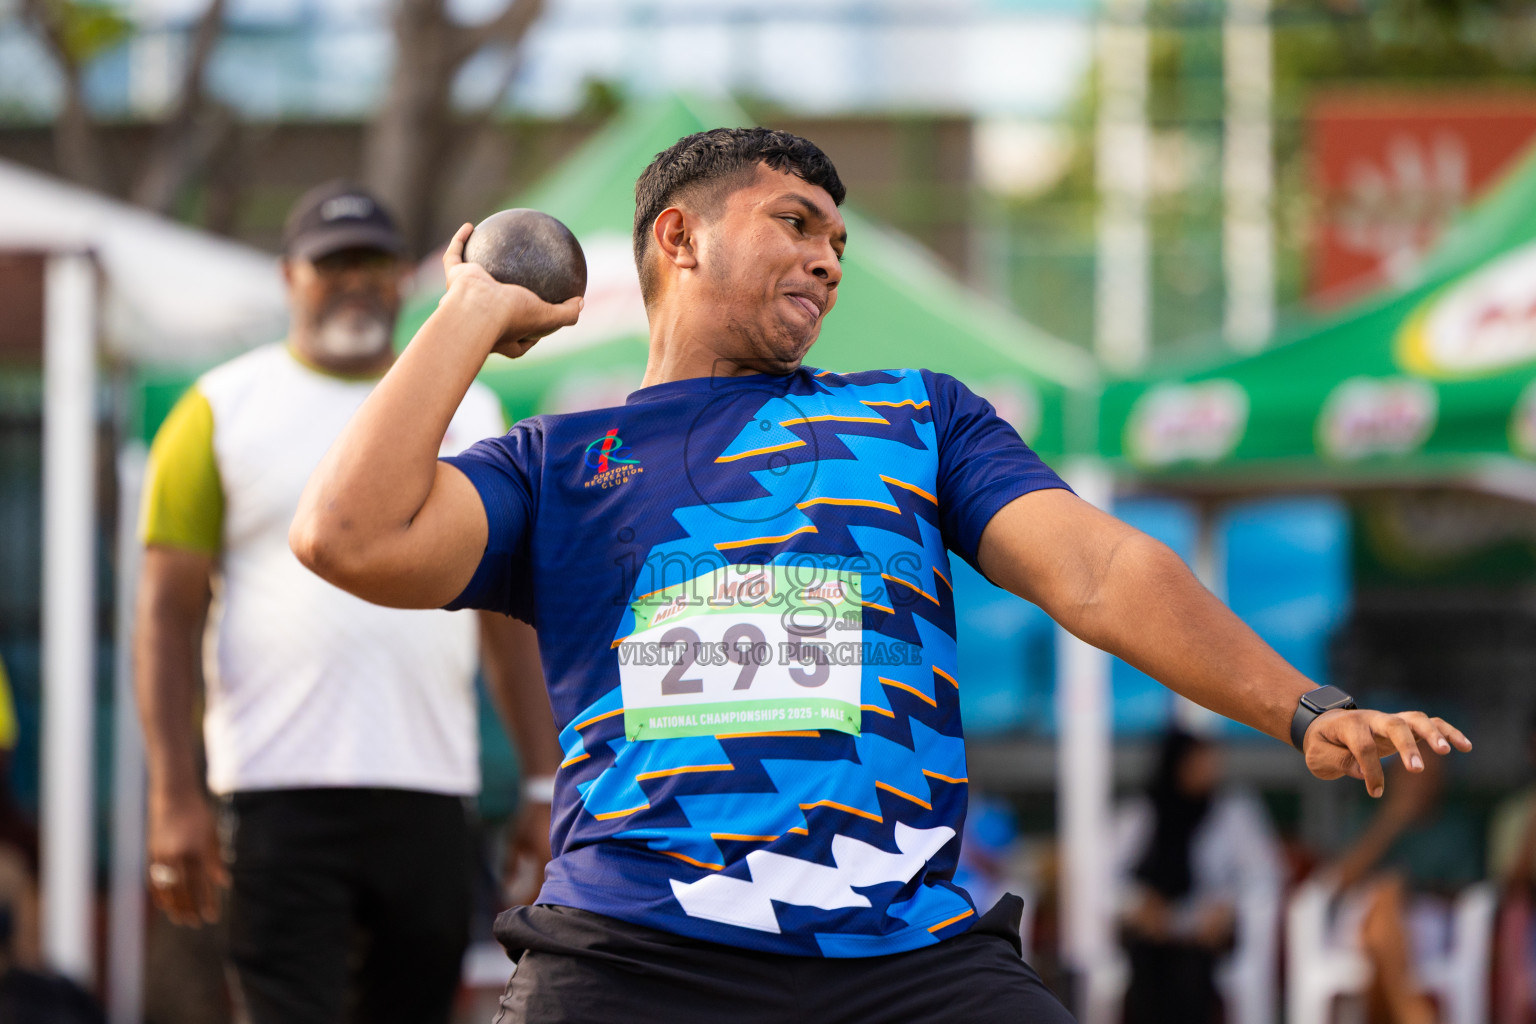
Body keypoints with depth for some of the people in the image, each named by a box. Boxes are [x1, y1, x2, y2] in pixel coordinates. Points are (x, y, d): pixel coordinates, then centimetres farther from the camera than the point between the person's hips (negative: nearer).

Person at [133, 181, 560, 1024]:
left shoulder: (469, 414, 14)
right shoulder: (224, 409, 5)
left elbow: (511, 615, 15)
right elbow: (169, 612, 1)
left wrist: (546, 782, 7)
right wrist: (174, 797, -9)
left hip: (432, 795, 4)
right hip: (282, 792, -3)